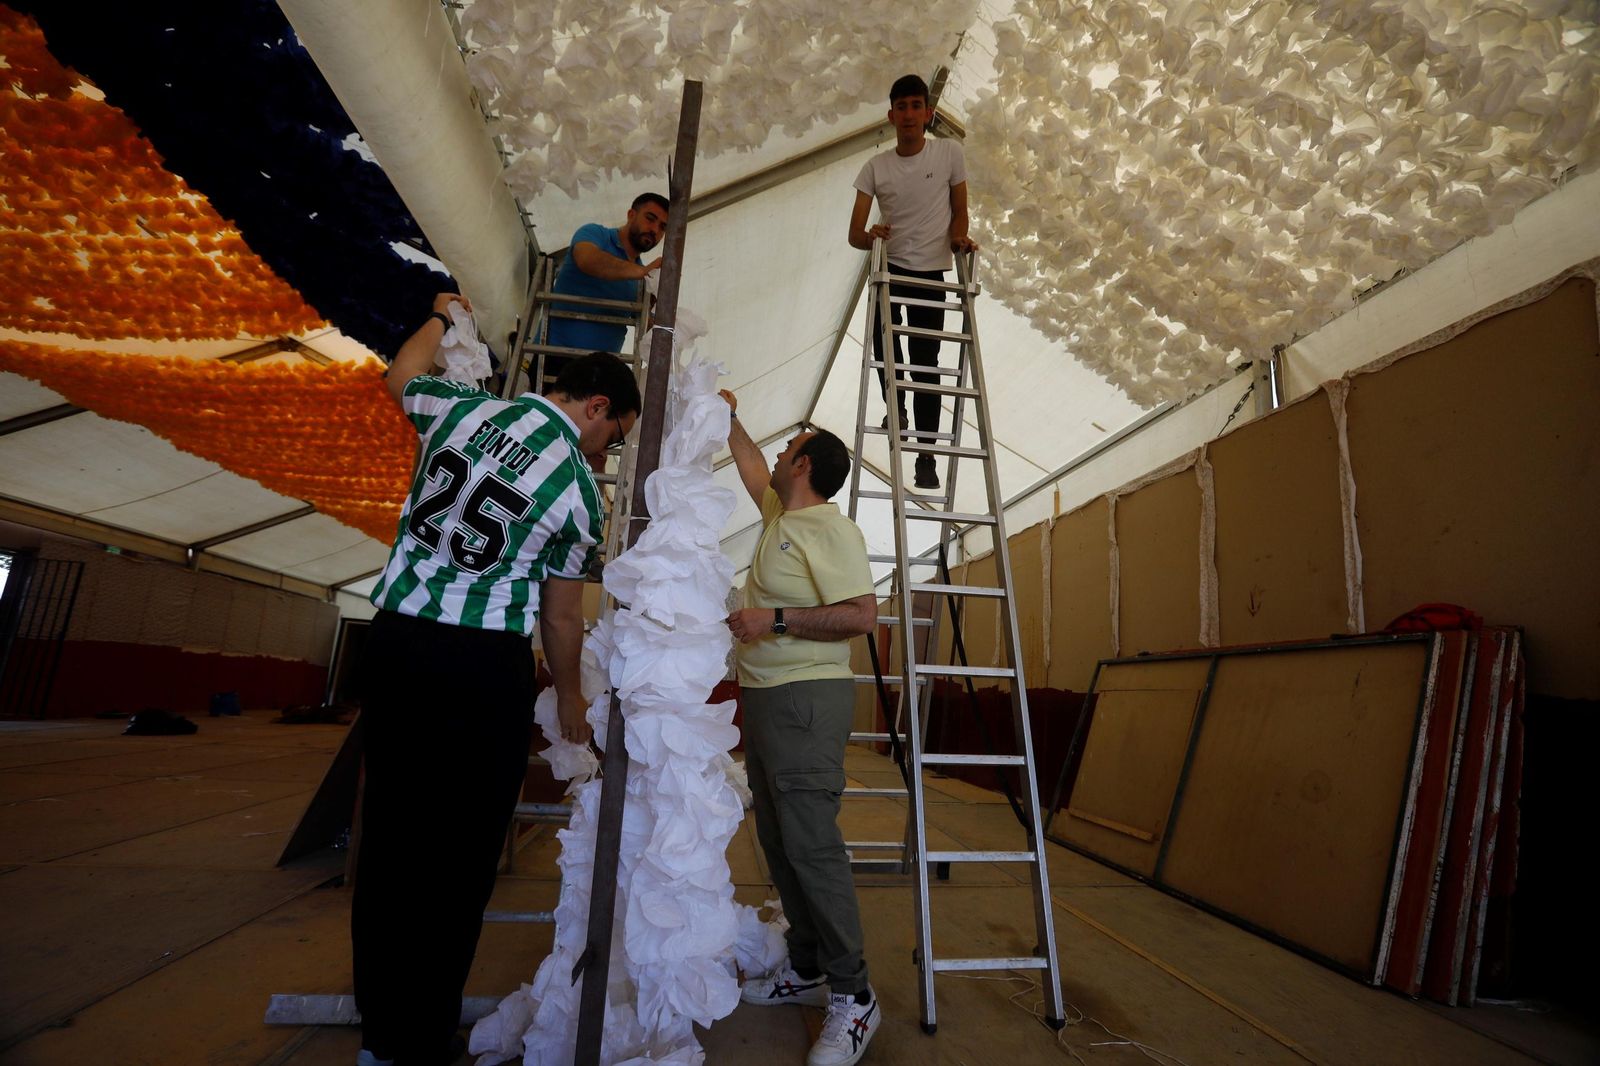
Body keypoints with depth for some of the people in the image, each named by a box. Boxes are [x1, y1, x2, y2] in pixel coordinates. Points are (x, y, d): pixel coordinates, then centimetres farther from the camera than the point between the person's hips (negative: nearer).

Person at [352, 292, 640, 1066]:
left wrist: (442, 317, 47)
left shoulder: (464, 407, 4)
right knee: (459, 849, 6)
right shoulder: (579, 489, -7)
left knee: (390, 832, 14)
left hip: (393, 639, 6)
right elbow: (561, 616, 0)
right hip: (483, 663, -6)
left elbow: (400, 376, 28)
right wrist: (570, 697, 15)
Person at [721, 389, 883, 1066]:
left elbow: (862, 614, -22)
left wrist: (775, 619, -22)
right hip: (765, 698, 10)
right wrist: (728, 420, 39)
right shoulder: (780, 514, 15)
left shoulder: (830, 529, -13)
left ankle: (852, 997, 7)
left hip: (806, 700, -10)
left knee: (811, 844, -7)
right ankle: (806, 969, 27)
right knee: (779, 841, 14)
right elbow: (753, 470, 35)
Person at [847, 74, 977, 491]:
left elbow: (959, 209, 8)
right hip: (889, 267, 1)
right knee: (881, 333, -29)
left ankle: (926, 454, 5)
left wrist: (958, 239, -13)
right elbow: (854, 235, -5)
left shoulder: (949, 152, 0)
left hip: (932, 271, -1)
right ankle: (896, 407, -2)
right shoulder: (875, 167, 1)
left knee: (926, 359, -4)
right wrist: (870, 235, -27)